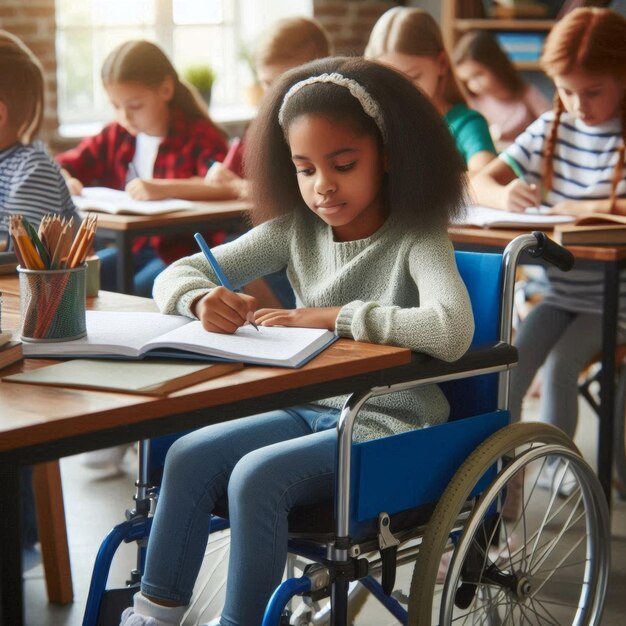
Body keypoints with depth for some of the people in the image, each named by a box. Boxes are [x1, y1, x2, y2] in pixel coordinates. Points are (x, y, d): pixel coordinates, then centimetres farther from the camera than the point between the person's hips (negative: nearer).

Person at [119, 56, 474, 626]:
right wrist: (203, 299, -21)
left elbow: (451, 331, -34)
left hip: (390, 424, -6)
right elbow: (176, 276, 4)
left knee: (257, 475, -26)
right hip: (313, 408, 6)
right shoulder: (296, 230, 3)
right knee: (190, 457, -11)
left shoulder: (417, 237, -14)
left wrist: (329, 316, -30)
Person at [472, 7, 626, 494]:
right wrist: (505, 196, -20)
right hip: (560, 288, 4)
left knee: (560, 364, -21)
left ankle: (552, 465, -5)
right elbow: (483, 181, 2)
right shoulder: (552, 129, 4)